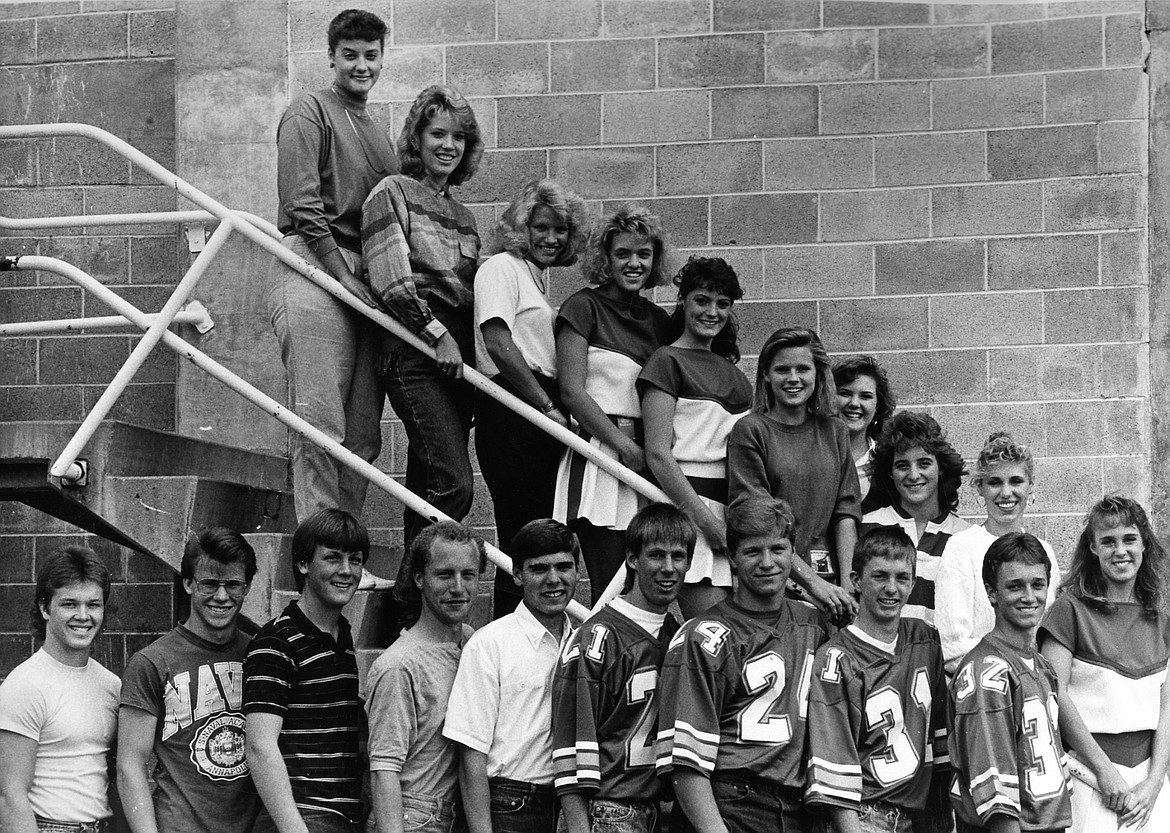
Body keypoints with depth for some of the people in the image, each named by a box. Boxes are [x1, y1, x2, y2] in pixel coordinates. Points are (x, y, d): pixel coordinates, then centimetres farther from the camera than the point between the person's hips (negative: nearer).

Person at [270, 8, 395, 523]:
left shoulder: (378, 133, 26)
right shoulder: (309, 113, 3)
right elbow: (302, 204, -8)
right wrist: (344, 276, -12)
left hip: (364, 276, 8)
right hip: (314, 267, -8)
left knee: (363, 432, 3)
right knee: (321, 421, -14)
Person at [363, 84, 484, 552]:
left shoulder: (461, 215, 23)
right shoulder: (392, 193, 2)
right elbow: (390, 280, -9)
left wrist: (478, 353, 10)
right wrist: (437, 332, -14)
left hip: (457, 358, 7)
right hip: (415, 354, -7)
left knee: (427, 488, 6)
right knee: (453, 483, -17)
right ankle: (413, 585, -13)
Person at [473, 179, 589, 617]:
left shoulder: (541, 277, 23)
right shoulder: (501, 268, -3)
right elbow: (498, 345, -15)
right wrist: (549, 408, -14)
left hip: (543, 413, 9)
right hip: (511, 412, -9)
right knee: (525, 534, -11)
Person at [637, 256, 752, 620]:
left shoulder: (728, 367, 21)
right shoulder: (668, 361, 0)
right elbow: (658, 454, -9)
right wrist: (707, 521, -14)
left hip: (735, 506, 7)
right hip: (689, 501, -7)